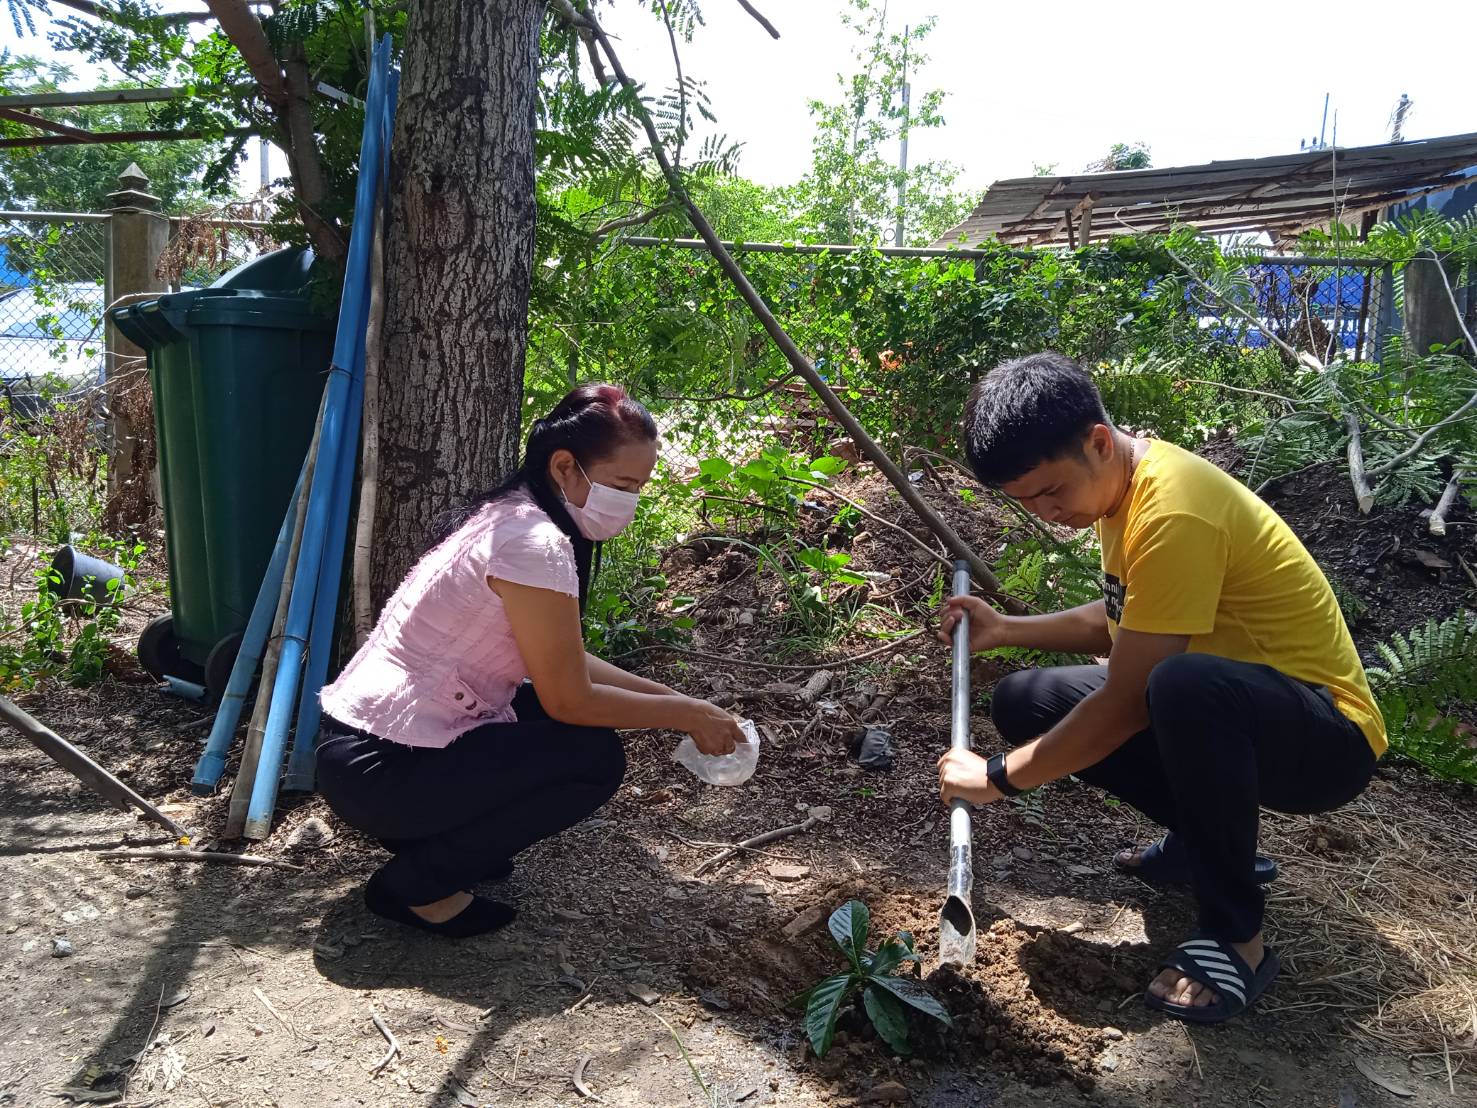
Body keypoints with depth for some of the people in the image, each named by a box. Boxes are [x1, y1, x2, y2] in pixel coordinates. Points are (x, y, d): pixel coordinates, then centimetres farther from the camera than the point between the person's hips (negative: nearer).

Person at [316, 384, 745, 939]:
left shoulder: (507, 515, 6)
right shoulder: (534, 543, -23)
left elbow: (568, 666, 13)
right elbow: (569, 699, -16)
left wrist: (673, 698, 8)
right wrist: (683, 714, -5)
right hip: (378, 771, -9)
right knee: (595, 756, -10)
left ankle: (436, 840, 16)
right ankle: (416, 883, 0)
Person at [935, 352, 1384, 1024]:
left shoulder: (1172, 513, -29)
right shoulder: (1121, 479, 1)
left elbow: (1125, 704, -27)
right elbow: (1126, 623, 15)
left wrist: (999, 778, -16)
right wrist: (1007, 630, 3)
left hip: (1326, 739, -9)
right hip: (1224, 712, 9)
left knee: (1182, 686, -41)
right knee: (1026, 702, 1)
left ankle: (1235, 937, -17)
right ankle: (1209, 839, 14)